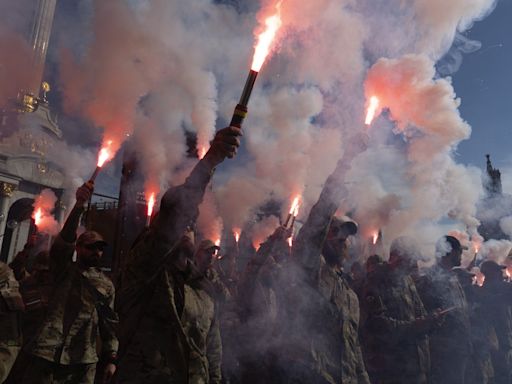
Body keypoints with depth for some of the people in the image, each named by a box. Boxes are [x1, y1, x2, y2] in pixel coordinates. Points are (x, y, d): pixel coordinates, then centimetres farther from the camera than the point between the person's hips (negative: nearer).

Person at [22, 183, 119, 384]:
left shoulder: (106, 284, 13)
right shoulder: (64, 270, 5)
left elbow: (109, 322, 14)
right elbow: (64, 240, -13)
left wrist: (110, 358, 7)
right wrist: (79, 206, -28)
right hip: (49, 354, -2)